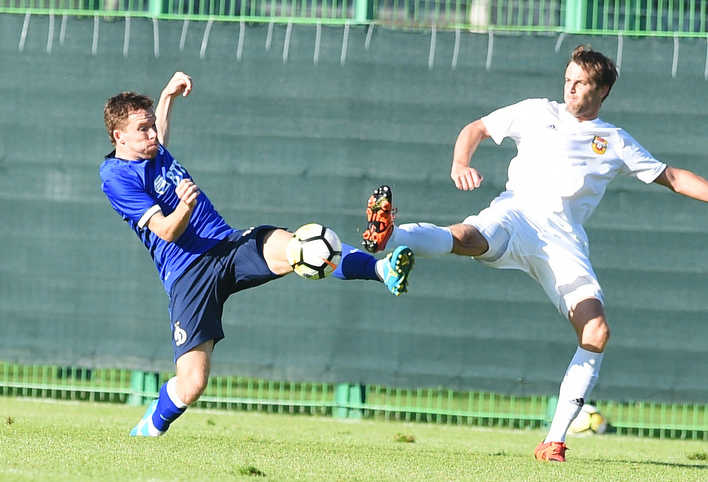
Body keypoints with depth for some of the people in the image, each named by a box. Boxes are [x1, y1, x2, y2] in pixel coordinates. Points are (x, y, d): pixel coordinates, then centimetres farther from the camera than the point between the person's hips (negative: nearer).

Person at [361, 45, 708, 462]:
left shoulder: (615, 143, 22)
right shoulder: (539, 113, 20)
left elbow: (673, 177, 26)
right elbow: (476, 129, 23)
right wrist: (460, 165, 2)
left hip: (564, 237, 2)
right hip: (516, 212, -2)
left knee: (597, 330, -17)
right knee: (466, 237, -38)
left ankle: (555, 440, -12)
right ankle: (386, 236, -68)